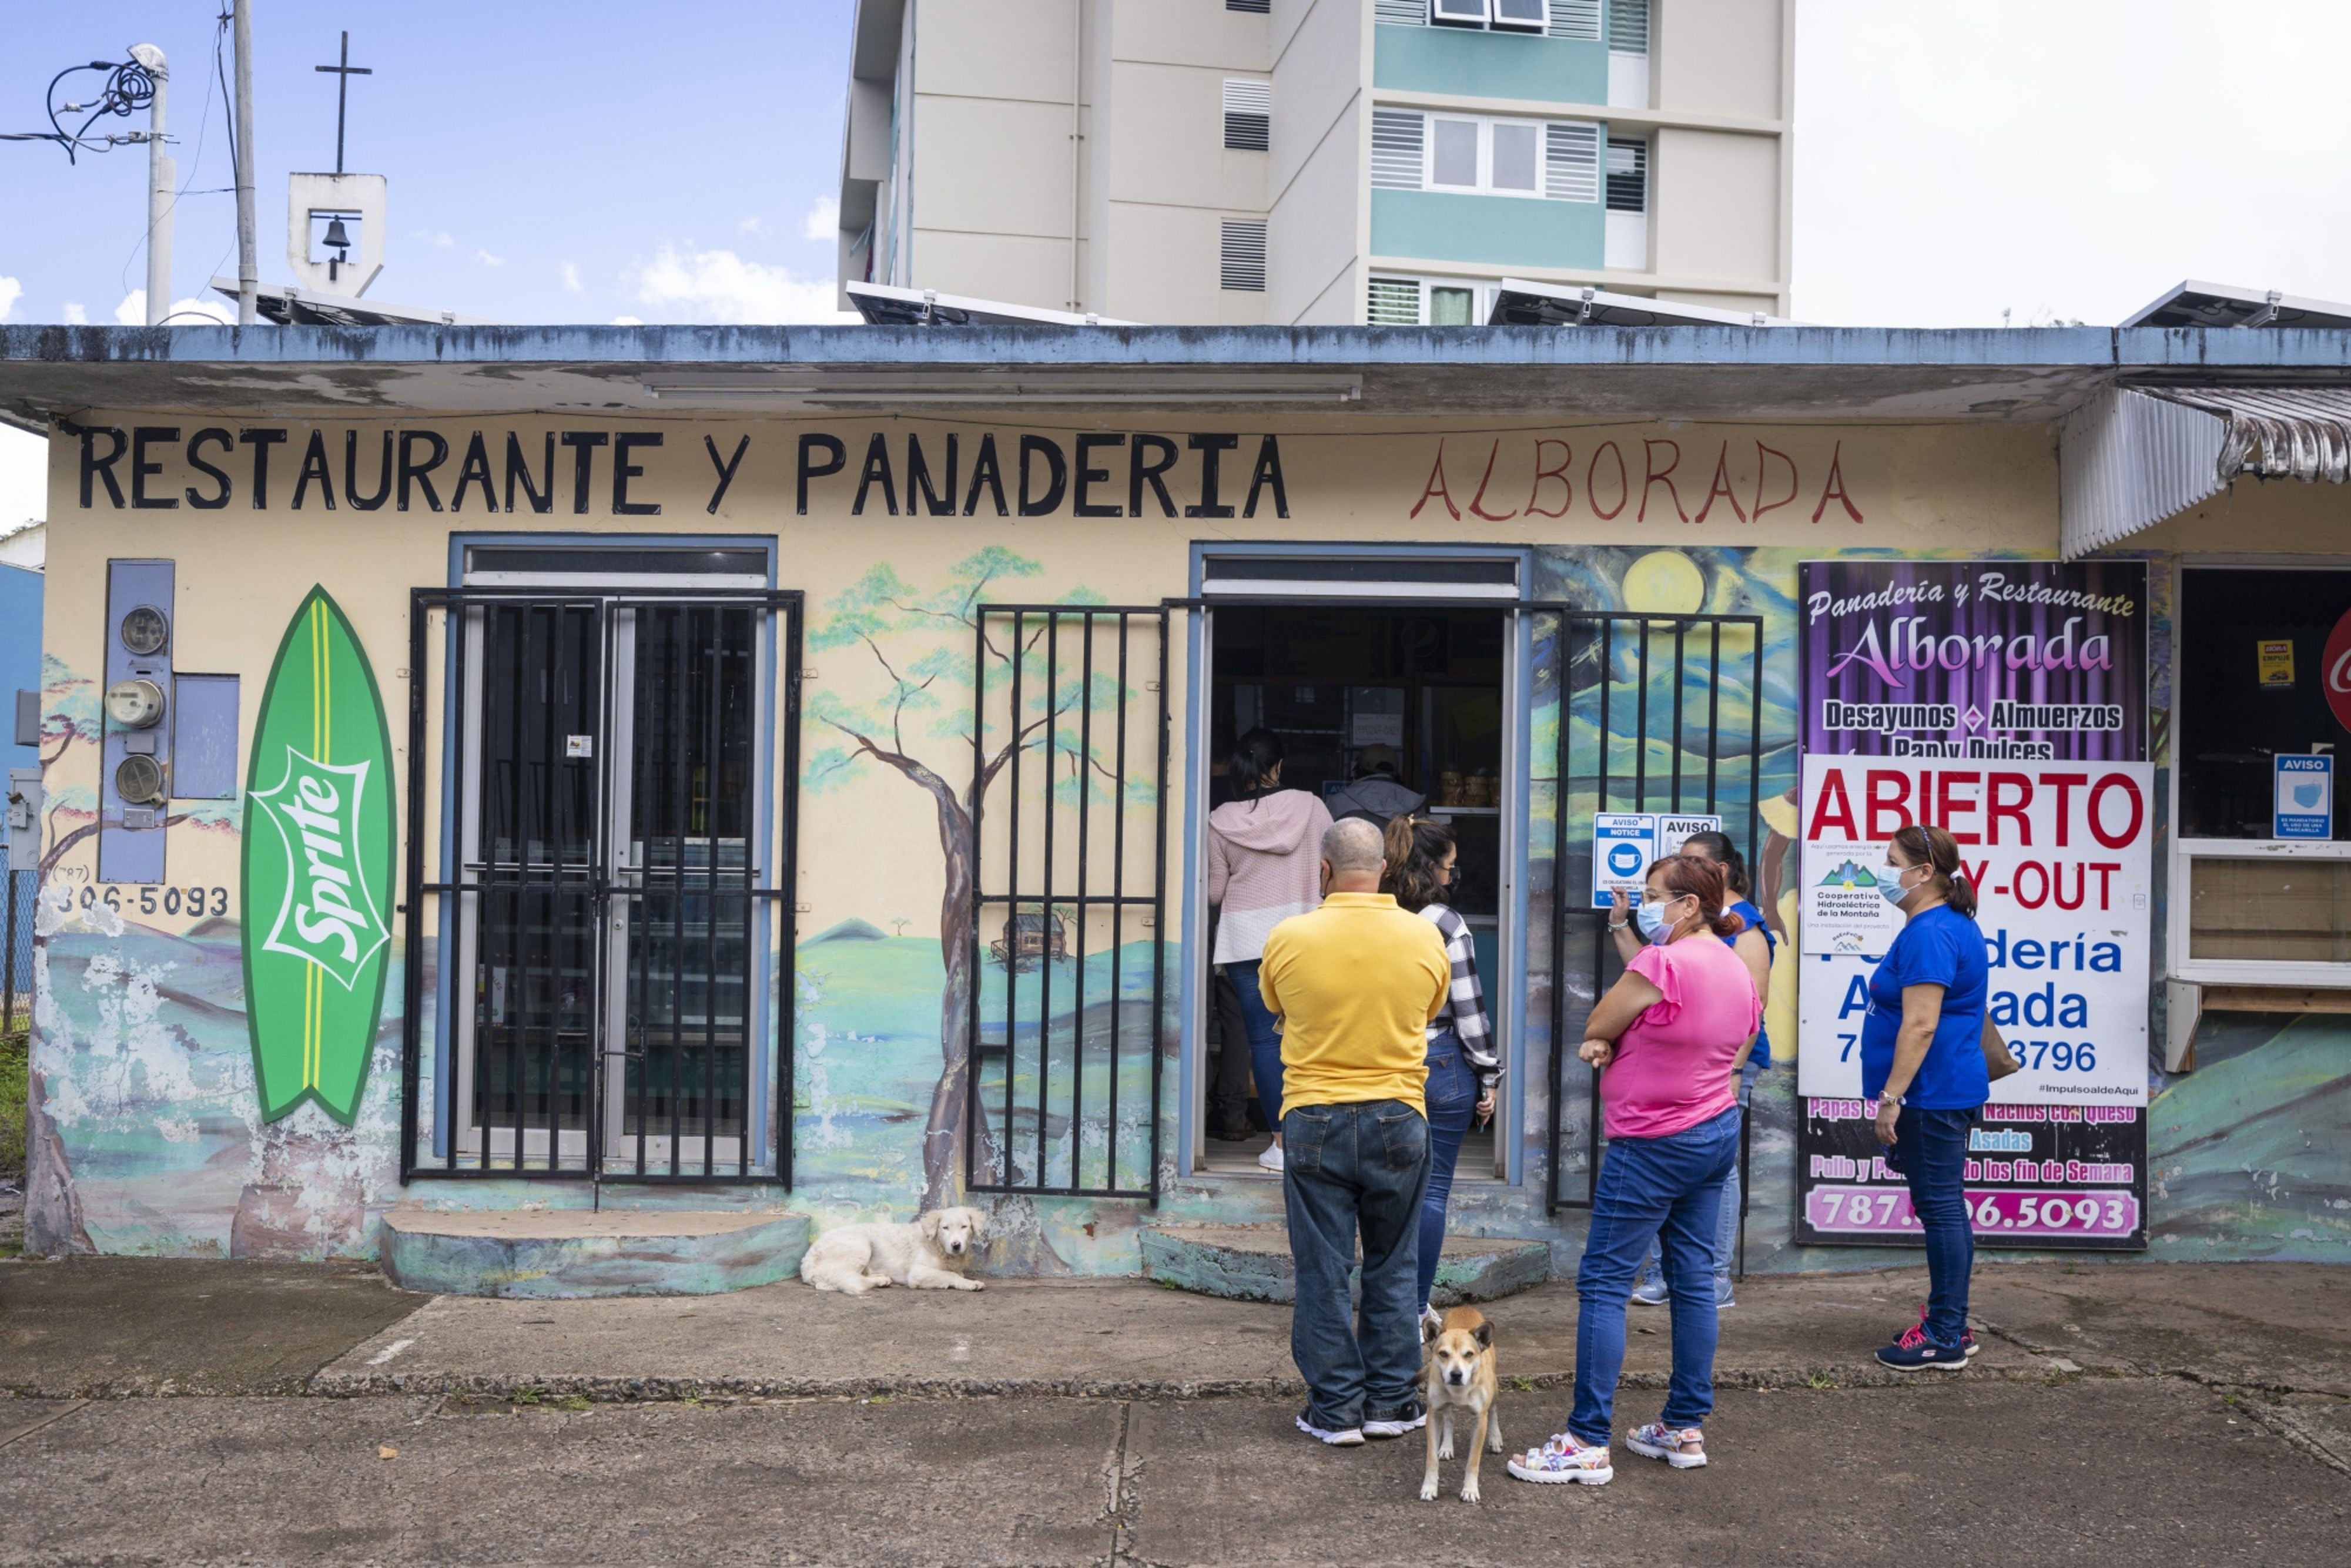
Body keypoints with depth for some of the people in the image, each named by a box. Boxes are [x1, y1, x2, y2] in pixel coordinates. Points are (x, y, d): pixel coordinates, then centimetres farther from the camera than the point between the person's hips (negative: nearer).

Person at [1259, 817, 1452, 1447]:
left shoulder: (1288, 938, -8)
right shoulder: (1425, 937, -5)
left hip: (1314, 1121, -1)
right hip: (1398, 1120, 1)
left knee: (1322, 1271, 8)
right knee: (1393, 1268, 13)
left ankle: (1335, 1407, 12)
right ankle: (1391, 1401, 19)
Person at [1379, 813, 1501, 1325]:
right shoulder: (1445, 925, -12)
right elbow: (1469, 1009, -10)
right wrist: (1488, 1077, -1)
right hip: (1442, 1065, -4)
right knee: (1433, 1190, 4)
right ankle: (1415, 1308, 7)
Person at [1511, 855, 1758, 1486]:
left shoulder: (1661, 964, -20)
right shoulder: (1736, 968, 9)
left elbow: (1595, 1027, -10)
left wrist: (1605, 1040, 9)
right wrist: (1615, 1044, -3)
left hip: (1654, 1144, -9)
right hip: (1719, 1131, 9)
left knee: (1603, 1283, -5)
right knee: (1694, 1278, 13)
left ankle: (1588, 1443, -3)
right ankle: (1686, 1427, 19)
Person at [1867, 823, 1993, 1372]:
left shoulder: (1929, 933, -18)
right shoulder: (1951, 924, 16)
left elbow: (1920, 1025, -24)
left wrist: (1890, 1097, -22)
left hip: (1932, 1096, -11)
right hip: (1944, 1094, 11)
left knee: (1941, 1208, -5)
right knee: (1944, 1208, 15)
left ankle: (1945, 1339, 0)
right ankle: (1950, 1324, 23)